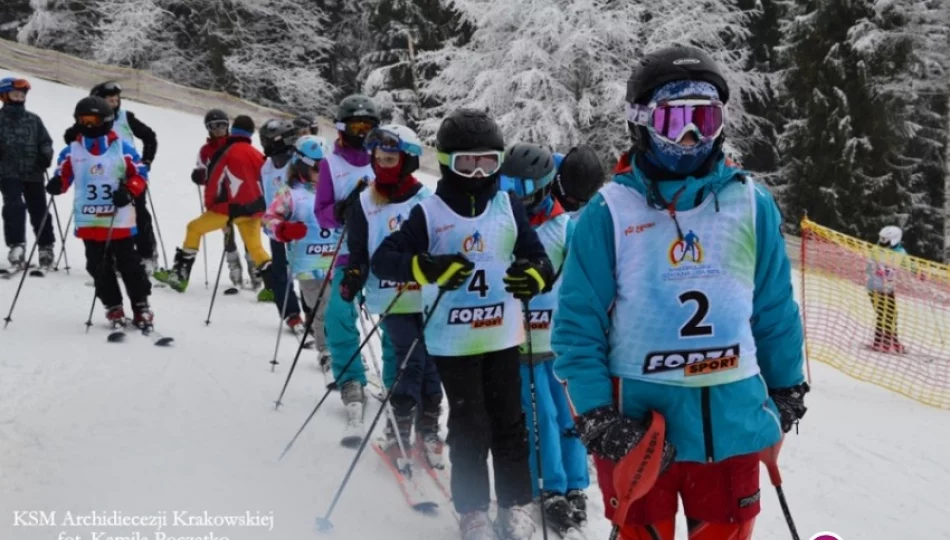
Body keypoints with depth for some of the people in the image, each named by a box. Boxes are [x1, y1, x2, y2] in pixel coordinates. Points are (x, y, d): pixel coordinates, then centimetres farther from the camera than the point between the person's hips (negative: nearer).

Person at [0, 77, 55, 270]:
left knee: (39, 210, 6)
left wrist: (45, 154, -5)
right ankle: (16, 245, -20)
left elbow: (45, 140, 14)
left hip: (33, 173, 3)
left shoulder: (33, 120, 14)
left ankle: (46, 247, 17)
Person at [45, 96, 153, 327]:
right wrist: (56, 184, -14)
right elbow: (63, 175, 9)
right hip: (88, 222, 3)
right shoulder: (72, 151, 5)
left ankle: (141, 306, 12)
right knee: (99, 268, 6)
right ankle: (113, 307, 16)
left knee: (129, 265, 2)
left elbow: (140, 174, -1)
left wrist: (128, 191, -18)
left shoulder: (122, 148, -3)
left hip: (119, 221, -3)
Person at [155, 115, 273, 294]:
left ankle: (180, 275, 12)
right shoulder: (257, 155, 5)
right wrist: (260, 208, 22)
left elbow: (214, 181, -4)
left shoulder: (227, 152, -7)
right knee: (255, 247, 13)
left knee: (195, 228, 12)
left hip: (230, 209, -4)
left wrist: (209, 205, 9)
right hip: (253, 210, 4)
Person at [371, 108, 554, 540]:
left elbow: (538, 258, 7)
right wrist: (427, 268, -28)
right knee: (469, 429, 4)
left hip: (503, 335, 2)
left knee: (509, 425, 9)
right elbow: (383, 259, -10)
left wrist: (533, 276, -17)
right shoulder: (429, 212, -4)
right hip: (453, 341, -2)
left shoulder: (508, 206, 4)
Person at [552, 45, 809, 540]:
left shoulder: (751, 204, 3)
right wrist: (594, 415, -10)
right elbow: (577, 322, -4)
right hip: (638, 418, -2)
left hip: (732, 417, 2)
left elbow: (775, 307, 11)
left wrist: (787, 387, 15)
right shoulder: (609, 212, -5)